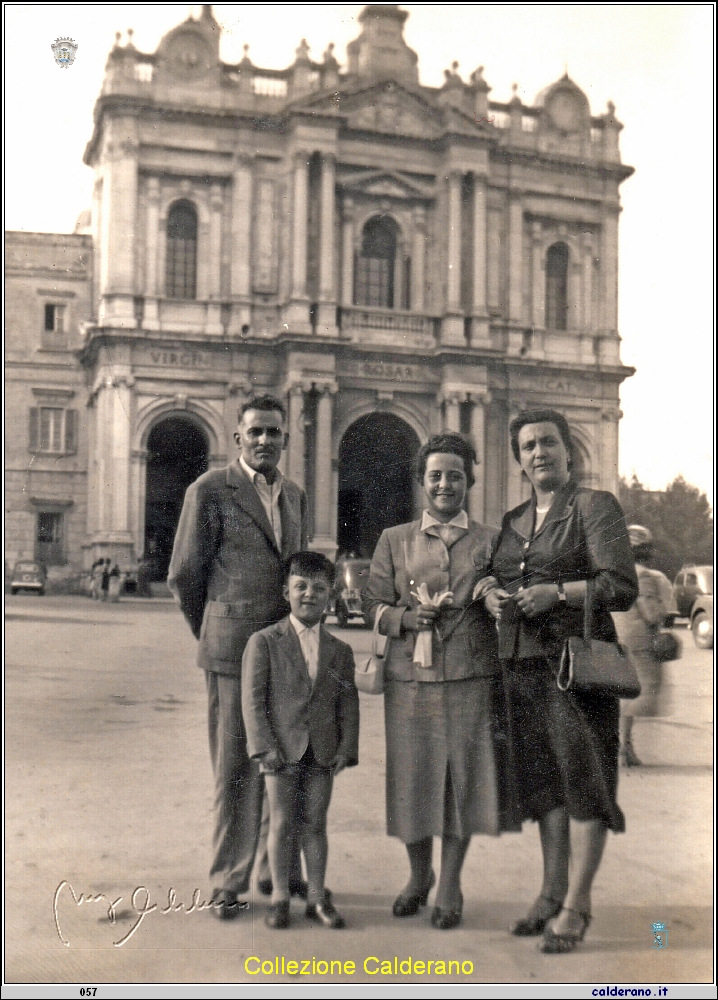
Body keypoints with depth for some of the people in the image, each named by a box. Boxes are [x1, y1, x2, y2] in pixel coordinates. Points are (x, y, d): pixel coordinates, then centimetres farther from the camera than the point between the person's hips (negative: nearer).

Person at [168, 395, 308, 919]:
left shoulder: (296, 496, 15)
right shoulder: (211, 490, -4)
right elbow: (185, 573, -1)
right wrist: (211, 633, 9)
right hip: (235, 650, -5)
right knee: (236, 770, 1)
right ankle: (229, 882, 13)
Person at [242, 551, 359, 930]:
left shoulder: (339, 650, 8)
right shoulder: (264, 642, -2)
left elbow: (348, 703, 8)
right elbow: (252, 699, -6)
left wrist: (346, 748, -2)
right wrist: (264, 746, -13)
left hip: (322, 751, 3)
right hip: (280, 749, -3)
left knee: (315, 823, 10)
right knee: (281, 823, 3)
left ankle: (317, 896, 21)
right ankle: (279, 896, 17)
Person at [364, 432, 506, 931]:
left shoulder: (491, 542, 8)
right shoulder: (395, 540, 11)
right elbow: (375, 604, 8)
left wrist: (500, 598, -8)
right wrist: (407, 618, -10)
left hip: (471, 677, -1)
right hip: (410, 677, 1)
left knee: (464, 776, 2)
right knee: (413, 776, 7)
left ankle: (450, 884, 20)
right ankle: (418, 876, 30)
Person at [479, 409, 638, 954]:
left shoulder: (595, 505, -1)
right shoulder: (514, 520, 17)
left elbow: (622, 587, -9)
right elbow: (493, 574, 23)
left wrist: (557, 592, -20)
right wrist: (491, 593, 1)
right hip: (524, 664, 6)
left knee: (583, 776, -5)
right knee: (544, 778, 10)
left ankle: (577, 904, 1)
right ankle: (553, 889, 20)